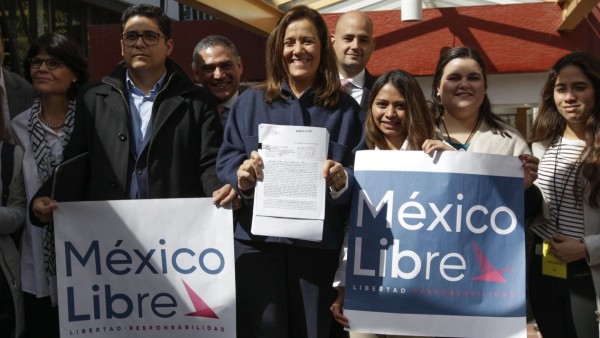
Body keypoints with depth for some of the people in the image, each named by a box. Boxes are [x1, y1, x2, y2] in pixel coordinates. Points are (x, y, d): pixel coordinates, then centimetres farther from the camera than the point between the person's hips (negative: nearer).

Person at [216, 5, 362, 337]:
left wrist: (342, 182, -17)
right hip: (258, 240, 0)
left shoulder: (345, 109, 8)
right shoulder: (250, 102, 9)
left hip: (318, 243, 0)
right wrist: (241, 176, -16)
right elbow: (225, 162, 6)